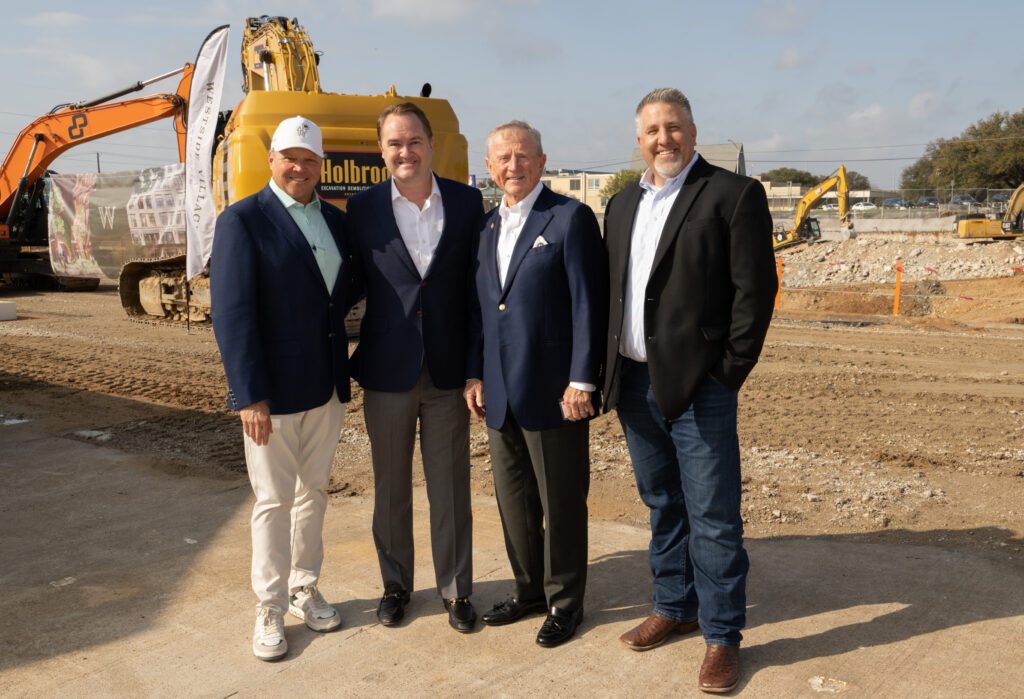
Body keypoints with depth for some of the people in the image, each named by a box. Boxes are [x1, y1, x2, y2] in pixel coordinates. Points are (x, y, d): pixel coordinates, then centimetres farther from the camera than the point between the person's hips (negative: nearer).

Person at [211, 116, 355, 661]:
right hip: (272, 390, -5)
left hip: (327, 385, 6)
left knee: (313, 491, 15)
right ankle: (269, 610, 21)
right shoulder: (242, 220, -9)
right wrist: (250, 395, -19)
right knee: (274, 499, 5)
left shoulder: (335, 221, 8)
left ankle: (305, 590, 32)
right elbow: (232, 313, -15)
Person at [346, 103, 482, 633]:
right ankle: (395, 585, 31)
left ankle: (456, 589, 24)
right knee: (391, 485, 14)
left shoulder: (467, 202, 0)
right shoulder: (363, 207, -1)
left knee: (450, 487, 9)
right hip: (386, 370, 0)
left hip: (448, 370, 0)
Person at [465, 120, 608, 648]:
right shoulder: (486, 227, 13)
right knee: (513, 500, 16)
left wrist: (581, 381, -15)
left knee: (561, 503, 7)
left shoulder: (570, 218, -6)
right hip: (500, 393, 6)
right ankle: (529, 589, 33)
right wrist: (475, 374, 10)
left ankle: (564, 600, 24)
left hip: (553, 390, -6)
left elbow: (588, 304, -11)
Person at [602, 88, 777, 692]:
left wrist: (729, 371, -12)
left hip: (698, 383, -6)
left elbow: (756, 288, -8)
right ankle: (675, 607, 33)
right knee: (662, 504, 17)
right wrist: (611, 369, 9)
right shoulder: (623, 204, 15)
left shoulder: (734, 194, -5)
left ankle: (722, 635, 14)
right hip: (634, 380, 6)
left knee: (713, 516, 0)